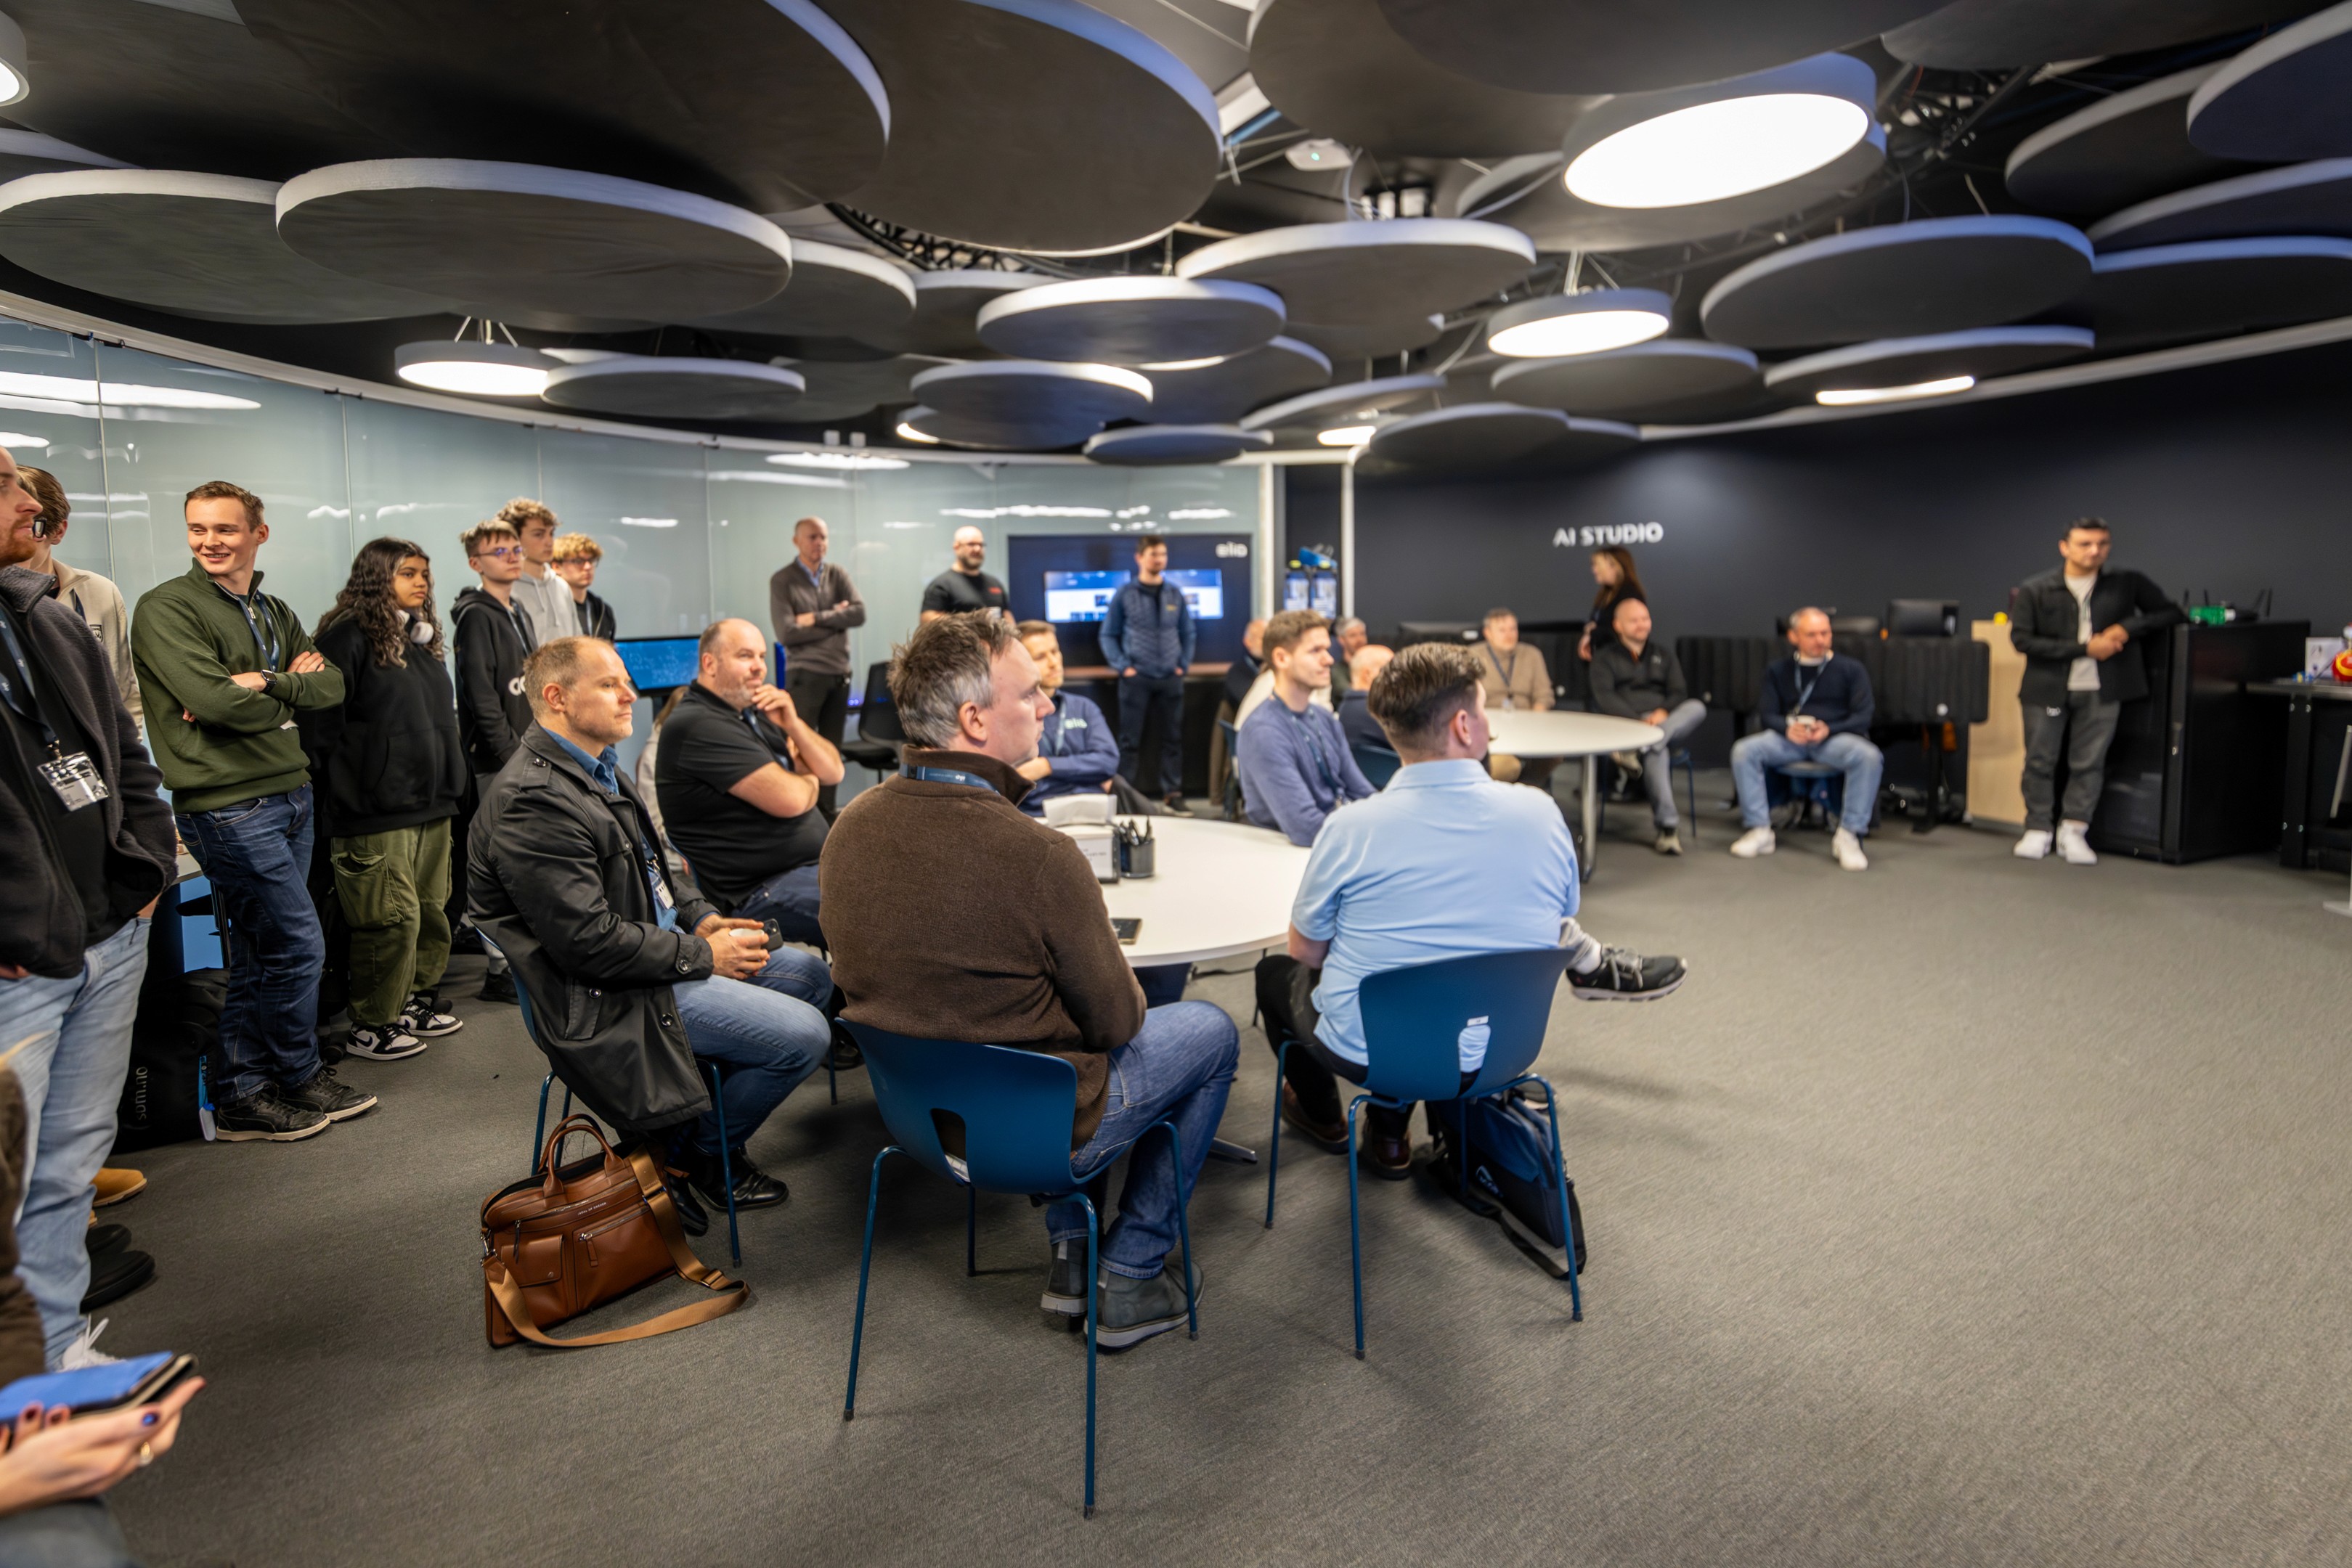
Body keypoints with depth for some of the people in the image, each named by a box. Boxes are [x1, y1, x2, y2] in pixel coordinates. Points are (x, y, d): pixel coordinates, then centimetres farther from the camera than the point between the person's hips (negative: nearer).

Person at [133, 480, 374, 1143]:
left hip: (291, 794, 7)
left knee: (259, 954, 12)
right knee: (300, 946, -5)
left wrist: (265, 683, -14)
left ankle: (241, 1099, 21)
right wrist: (294, 687, -3)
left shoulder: (273, 611, 15)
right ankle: (300, 1079, 15)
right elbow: (218, 702, -19)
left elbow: (332, 683, 3)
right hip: (229, 806, -7)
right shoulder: (165, 609, -7)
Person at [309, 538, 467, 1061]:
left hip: (431, 804, 8)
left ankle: (417, 1002, 26)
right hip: (376, 812, -8)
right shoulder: (348, 636, -8)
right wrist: (347, 790, -14)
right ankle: (371, 1027, 10)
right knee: (391, 919, -4)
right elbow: (323, 724, -12)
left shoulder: (424, 637, 17)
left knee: (431, 911, 12)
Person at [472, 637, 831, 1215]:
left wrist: (700, 919, 5)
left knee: (811, 973, 12)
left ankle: (694, 1120, 19)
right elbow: (589, 941, -26)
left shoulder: (598, 769, 10)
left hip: (657, 949, 11)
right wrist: (703, 955, -17)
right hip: (607, 999, -11)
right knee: (804, 1036, -16)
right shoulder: (534, 800, -23)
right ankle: (698, 1155, 9)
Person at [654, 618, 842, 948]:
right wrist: (809, 781, 2)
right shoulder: (697, 724, -14)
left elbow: (833, 772, 13)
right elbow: (789, 799, -21)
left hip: (818, 862, 10)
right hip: (760, 892, -10)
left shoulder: (752, 712, 15)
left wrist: (793, 724, -3)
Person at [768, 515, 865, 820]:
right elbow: (787, 633, -14)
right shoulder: (782, 580, -4)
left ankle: (827, 811, 19)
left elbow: (860, 614, -6)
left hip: (839, 673, 4)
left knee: (832, 748, 10)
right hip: (804, 675, -4)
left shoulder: (837, 575, 8)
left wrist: (817, 618, -12)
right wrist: (836, 620, -8)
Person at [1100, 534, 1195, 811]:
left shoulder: (1175, 594, 8)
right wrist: (1122, 666, -7)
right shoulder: (1125, 594, 0)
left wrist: (1184, 664, 5)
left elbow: (1188, 633, 15)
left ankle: (1172, 794, 14)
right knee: (1130, 740, 2)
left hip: (1170, 679, 3)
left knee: (1173, 739, 6)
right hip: (1136, 679, -3)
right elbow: (1109, 635, 2)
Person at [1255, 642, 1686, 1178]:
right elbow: (1556, 929, 4)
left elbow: (1305, 952, -4)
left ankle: (1320, 1113, 43)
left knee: (1276, 969, 25)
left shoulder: (1350, 830, -20)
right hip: (1494, 1056, 3)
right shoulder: (1542, 815, -13)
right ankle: (1388, 1134, 36)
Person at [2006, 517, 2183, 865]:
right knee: (2040, 761, 3)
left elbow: (2171, 613, 9)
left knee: (2089, 764, 3)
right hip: (2047, 689, -1)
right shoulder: (2033, 591, -4)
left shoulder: (2128, 584, 4)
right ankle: (2038, 830, 14)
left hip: (2101, 690, 1)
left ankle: (2074, 831, 12)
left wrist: (2128, 628, -11)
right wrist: (2085, 648, -15)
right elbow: (2022, 639, -10)